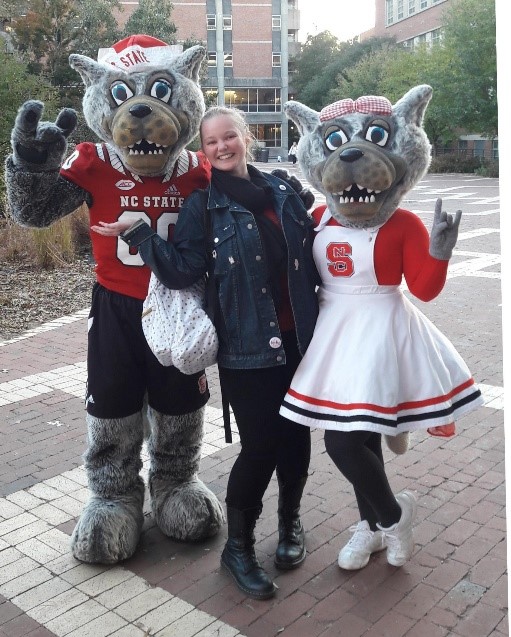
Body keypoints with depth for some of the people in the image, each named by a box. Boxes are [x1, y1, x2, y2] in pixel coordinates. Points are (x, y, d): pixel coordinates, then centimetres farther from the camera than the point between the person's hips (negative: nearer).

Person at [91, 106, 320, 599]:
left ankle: (290, 522, 38)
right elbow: (182, 271, -14)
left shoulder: (281, 192, 9)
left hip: (296, 338, 4)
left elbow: (311, 252, 19)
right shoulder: (203, 206, -2)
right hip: (246, 347, -4)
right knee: (259, 446, -3)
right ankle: (238, 546, 20)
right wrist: (137, 233, -18)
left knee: (295, 434, 11)